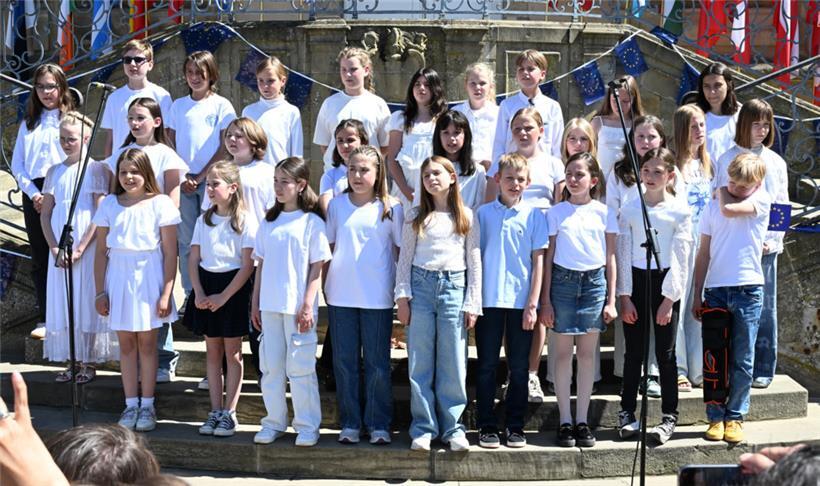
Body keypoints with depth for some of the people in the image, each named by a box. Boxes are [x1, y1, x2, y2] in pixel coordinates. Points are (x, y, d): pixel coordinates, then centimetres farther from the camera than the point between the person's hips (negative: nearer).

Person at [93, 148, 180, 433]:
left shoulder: (160, 204, -4)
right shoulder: (109, 204, 5)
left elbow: (170, 253, -5)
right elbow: (101, 252, 7)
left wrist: (166, 293, -9)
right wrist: (100, 292, 3)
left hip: (148, 278, -3)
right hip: (119, 278, 3)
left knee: (146, 342, 3)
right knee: (126, 343, 7)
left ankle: (147, 406, 10)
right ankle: (131, 405, 13)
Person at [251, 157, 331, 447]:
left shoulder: (311, 222, -4)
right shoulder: (268, 222, 11)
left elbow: (317, 268, -6)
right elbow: (261, 265, 14)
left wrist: (308, 306, -11)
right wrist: (255, 303, 10)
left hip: (298, 307, -5)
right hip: (269, 305, 5)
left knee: (300, 367, -2)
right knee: (270, 366, 8)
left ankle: (307, 426, 7)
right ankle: (274, 422, 18)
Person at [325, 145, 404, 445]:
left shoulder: (390, 209, 0)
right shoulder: (337, 205, 6)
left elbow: (400, 250, 4)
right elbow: (328, 247, 11)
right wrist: (325, 285, 6)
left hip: (378, 297, -2)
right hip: (341, 296, 2)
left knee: (377, 363, 3)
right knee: (344, 361, 7)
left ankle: (379, 424, 11)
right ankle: (350, 423, 15)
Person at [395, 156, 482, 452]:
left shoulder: (467, 217, 8)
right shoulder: (416, 217, 9)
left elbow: (475, 262, 7)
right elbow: (405, 258, 8)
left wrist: (472, 303, 1)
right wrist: (403, 296, -2)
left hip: (454, 287, -1)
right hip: (421, 286, 1)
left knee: (454, 363, 0)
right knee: (420, 362, 1)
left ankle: (452, 427, 8)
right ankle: (423, 428, 6)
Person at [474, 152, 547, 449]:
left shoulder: (534, 216, 3)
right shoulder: (483, 214, 5)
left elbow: (538, 261, 2)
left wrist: (532, 303, -4)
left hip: (521, 301, 0)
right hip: (488, 299, 0)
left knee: (519, 366, 5)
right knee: (487, 365, 4)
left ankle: (515, 426, 14)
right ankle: (486, 426, 11)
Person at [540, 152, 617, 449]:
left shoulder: (604, 213, 5)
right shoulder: (556, 213, 3)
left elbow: (610, 259, 7)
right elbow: (548, 258, 4)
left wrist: (611, 301, 3)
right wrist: (545, 301, 0)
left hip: (595, 282, 1)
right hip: (563, 280, -1)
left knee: (587, 353, 4)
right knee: (563, 353, 1)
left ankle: (582, 421, 11)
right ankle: (565, 422, 7)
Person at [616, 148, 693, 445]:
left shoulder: (679, 211, -1)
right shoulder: (629, 210, 5)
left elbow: (681, 258, -4)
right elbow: (623, 254, 4)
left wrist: (669, 298, -9)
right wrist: (624, 296, -3)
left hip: (665, 282, -2)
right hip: (635, 280, 2)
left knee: (666, 353, 1)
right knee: (634, 351, 7)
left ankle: (669, 417, 8)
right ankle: (627, 412, 15)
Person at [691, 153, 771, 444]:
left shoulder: (761, 201, 1)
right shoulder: (712, 207, 8)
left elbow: (730, 209, -18)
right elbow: (703, 254, 9)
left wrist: (723, 193, 3)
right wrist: (697, 295, 7)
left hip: (748, 291, -2)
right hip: (715, 290, 2)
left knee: (742, 360, 3)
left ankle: (735, 417, 12)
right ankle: (716, 417, 10)